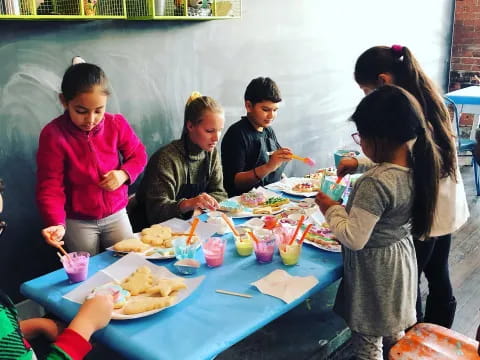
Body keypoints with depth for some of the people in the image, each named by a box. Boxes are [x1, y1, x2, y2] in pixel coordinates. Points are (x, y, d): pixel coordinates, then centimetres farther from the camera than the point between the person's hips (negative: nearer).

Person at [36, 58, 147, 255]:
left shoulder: (117, 124, -8)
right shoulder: (53, 134, -17)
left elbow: (138, 155, 4)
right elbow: (50, 187, -18)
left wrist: (124, 173, -18)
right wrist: (57, 223, -33)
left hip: (116, 214, 3)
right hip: (78, 222, -2)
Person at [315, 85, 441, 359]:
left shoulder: (375, 183, -32)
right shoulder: (418, 168, -8)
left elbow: (354, 239, -27)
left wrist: (332, 209, -13)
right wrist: (359, 166, 8)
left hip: (374, 270, -8)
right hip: (402, 258, 8)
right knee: (395, 336, 27)